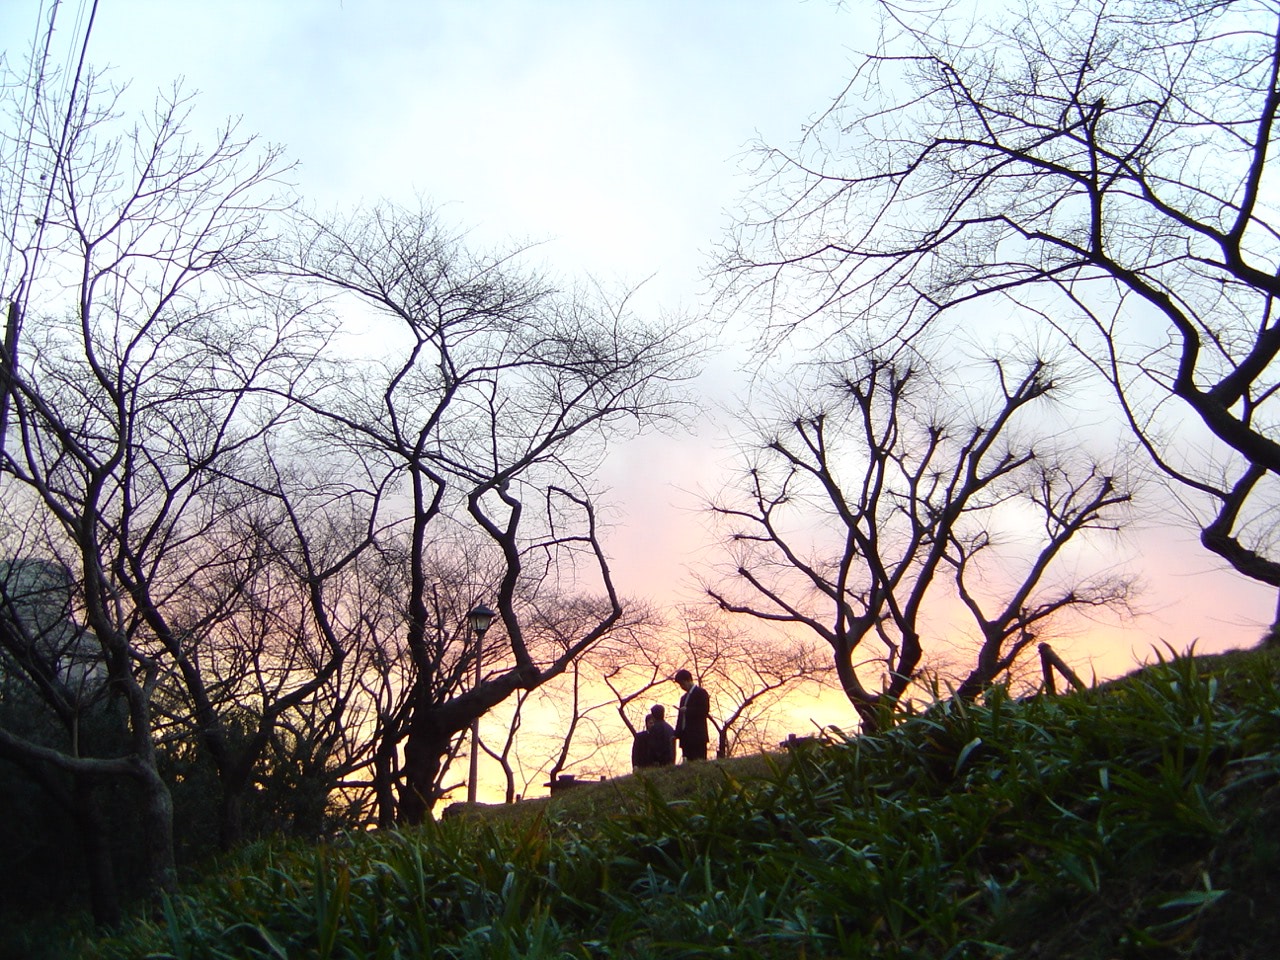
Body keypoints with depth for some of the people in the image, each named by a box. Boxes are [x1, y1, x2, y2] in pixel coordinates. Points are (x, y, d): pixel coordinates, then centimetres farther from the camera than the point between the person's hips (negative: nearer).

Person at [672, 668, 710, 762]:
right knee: (689, 762, 2)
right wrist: (677, 734, 10)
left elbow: (705, 710, -11)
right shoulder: (684, 697, 24)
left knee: (699, 762, -11)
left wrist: (687, 710, -11)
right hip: (686, 737, 7)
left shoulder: (700, 692, 1)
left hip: (697, 736, -7)